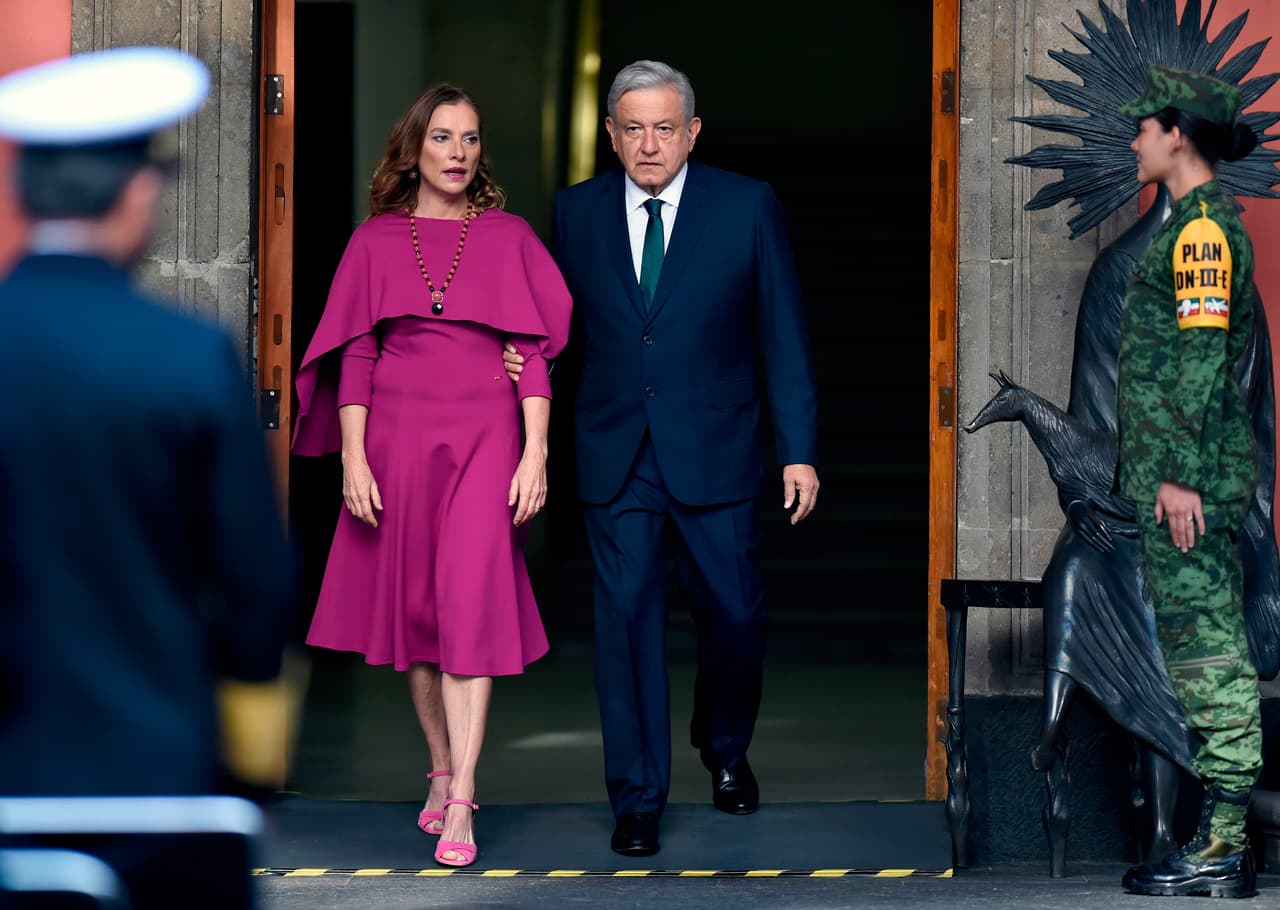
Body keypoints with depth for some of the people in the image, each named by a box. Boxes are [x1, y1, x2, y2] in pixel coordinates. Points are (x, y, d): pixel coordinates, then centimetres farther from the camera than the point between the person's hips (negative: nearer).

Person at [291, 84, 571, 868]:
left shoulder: (508, 237, 5)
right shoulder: (376, 242, 7)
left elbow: (535, 352, 1)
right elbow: (356, 355, 4)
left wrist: (535, 452, -7)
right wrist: (353, 457, -5)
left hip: (484, 436, -2)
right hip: (398, 435, 2)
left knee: (471, 603, -11)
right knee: (415, 604, 6)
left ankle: (460, 807, -13)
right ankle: (443, 771, 21)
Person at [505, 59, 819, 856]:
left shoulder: (748, 207, -2)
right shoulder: (576, 212, 4)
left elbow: (784, 336, -1)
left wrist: (800, 450, -5)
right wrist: (522, 355, -10)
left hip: (714, 452, -1)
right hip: (615, 454, 1)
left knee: (735, 614, 4)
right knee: (627, 620, 0)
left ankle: (726, 748, 33)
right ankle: (638, 796, 10)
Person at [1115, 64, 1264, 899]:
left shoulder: (1202, 230, -12)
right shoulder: (1207, 226, 19)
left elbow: (1201, 364, -19)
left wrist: (1181, 475, -21)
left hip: (1190, 481, -10)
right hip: (1191, 476, 10)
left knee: (1207, 650, -10)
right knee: (1209, 650, 9)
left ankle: (1223, 847, -10)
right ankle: (1225, 842, 11)